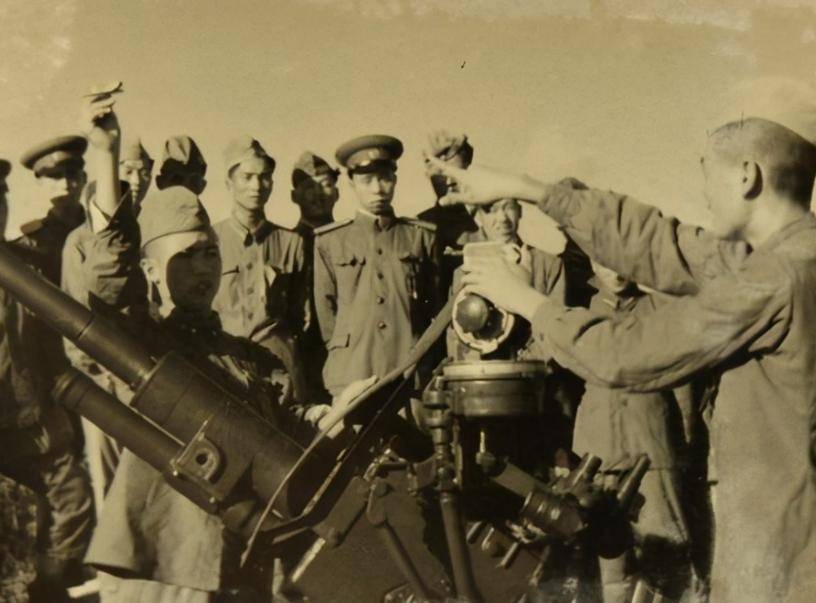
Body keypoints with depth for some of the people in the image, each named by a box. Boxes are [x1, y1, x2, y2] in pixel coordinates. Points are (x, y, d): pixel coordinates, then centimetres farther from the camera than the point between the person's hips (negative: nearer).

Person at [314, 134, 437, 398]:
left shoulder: (421, 236, 9)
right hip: (351, 375, 0)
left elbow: (436, 303, 13)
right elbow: (325, 308, 12)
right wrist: (342, 355, 10)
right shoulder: (329, 241, 7)